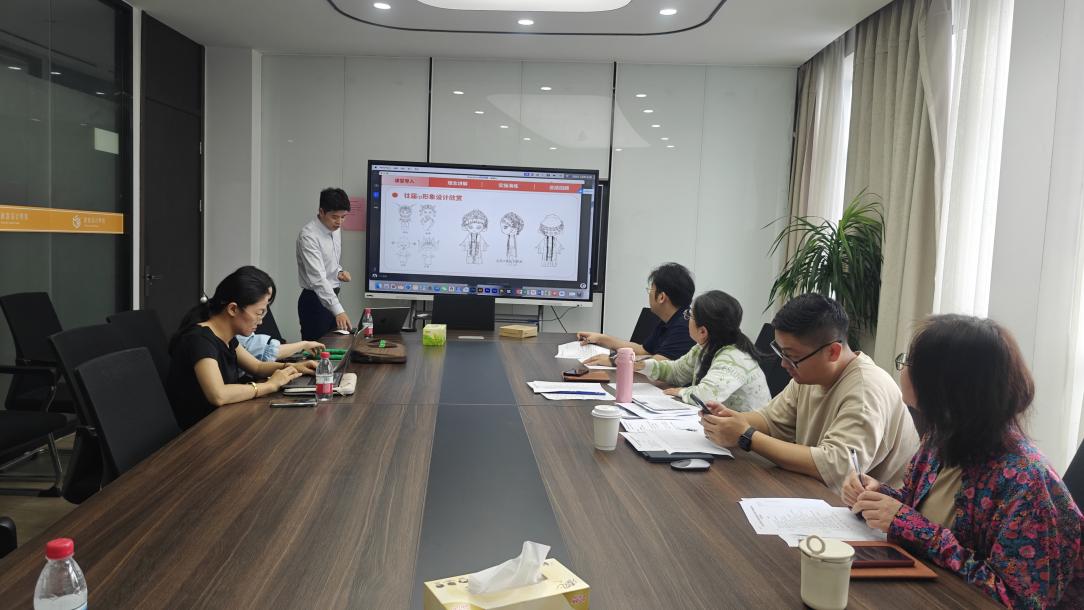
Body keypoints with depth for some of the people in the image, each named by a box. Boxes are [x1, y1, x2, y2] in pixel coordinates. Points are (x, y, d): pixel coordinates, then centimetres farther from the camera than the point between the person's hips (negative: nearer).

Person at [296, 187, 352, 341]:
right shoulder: (308, 236, -21)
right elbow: (318, 277, -29)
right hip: (315, 300, -8)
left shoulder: (336, 230, 4)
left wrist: (339, 272, -3)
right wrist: (338, 310, -37)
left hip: (331, 296, 8)